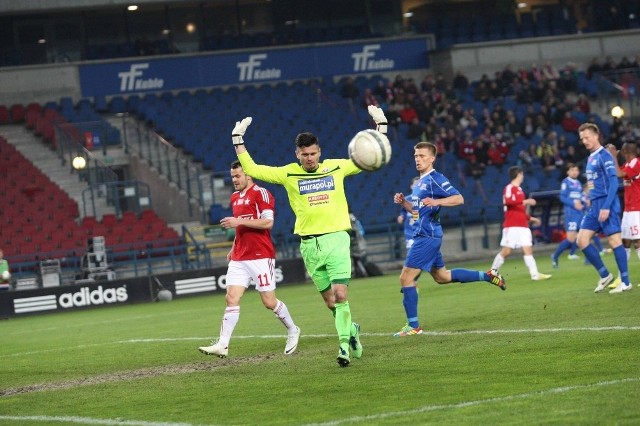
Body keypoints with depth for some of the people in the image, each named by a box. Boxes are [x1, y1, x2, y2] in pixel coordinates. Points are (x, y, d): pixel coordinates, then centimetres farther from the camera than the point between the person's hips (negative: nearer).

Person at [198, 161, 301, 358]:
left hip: (261, 256, -7)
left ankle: (292, 330, 24)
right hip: (239, 258, 7)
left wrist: (239, 221, -20)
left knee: (269, 302, -1)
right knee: (232, 298, -6)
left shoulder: (260, 193, -8)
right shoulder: (235, 197, 17)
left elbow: (267, 222, -18)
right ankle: (222, 345, -12)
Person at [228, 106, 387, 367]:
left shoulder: (336, 167, 5)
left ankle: (344, 345, -9)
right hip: (309, 245, 2)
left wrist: (381, 126, 7)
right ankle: (351, 331, 29)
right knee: (330, 301, 5)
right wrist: (238, 140, 2)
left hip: (336, 239, -1)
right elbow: (252, 169, 7)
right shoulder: (288, 174, 5)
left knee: (340, 295, -15)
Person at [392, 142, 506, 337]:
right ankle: (487, 276, 27)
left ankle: (413, 326, -2)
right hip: (424, 235, 10)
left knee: (406, 278, -8)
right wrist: (402, 201, 5)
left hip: (428, 236, -10)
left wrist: (436, 202, -33)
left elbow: (458, 198, -19)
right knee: (442, 276, 21)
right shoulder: (419, 182, 17)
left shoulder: (435, 179, -12)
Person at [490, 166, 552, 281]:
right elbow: (507, 201, -27)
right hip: (512, 226, -8)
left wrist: (531, 218, 29)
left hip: (523, 227, 8)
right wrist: (525, 201, -28)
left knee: (528, 249, -3)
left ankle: (535, 274, -9)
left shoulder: (519, 190, 19)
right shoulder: (509, 188, -6)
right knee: (506, 251, -6)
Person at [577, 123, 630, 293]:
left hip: (606, 203, -9)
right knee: (582, 240, 2)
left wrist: (606, 207, -22)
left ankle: (625, 282, 0)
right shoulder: (591, 158, 17)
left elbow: (613, 182, -16)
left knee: (614, 240, -6)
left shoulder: (604, 156, -10)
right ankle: (605, 276, 11)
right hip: (594, 205, 9)